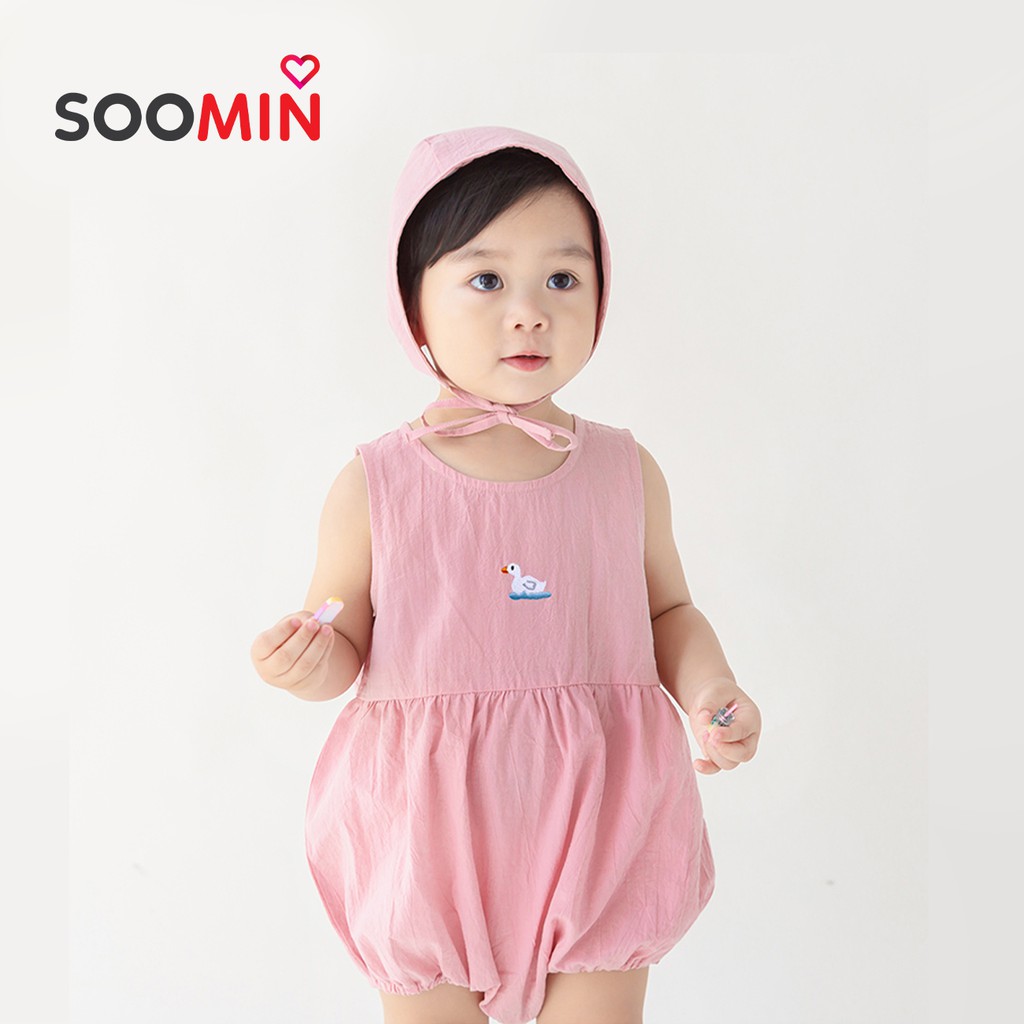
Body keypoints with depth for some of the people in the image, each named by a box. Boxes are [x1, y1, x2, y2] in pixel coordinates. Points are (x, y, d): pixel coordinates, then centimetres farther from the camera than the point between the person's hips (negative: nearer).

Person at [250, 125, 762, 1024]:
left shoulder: (627, 473, -2)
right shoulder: (374, 488, -8)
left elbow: (669, 611, 10)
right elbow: (344, 645, 0)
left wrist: (707, 688, -9)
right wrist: (311, 663, -21)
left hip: (595, 831, 2)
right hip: (430, 843, -1)